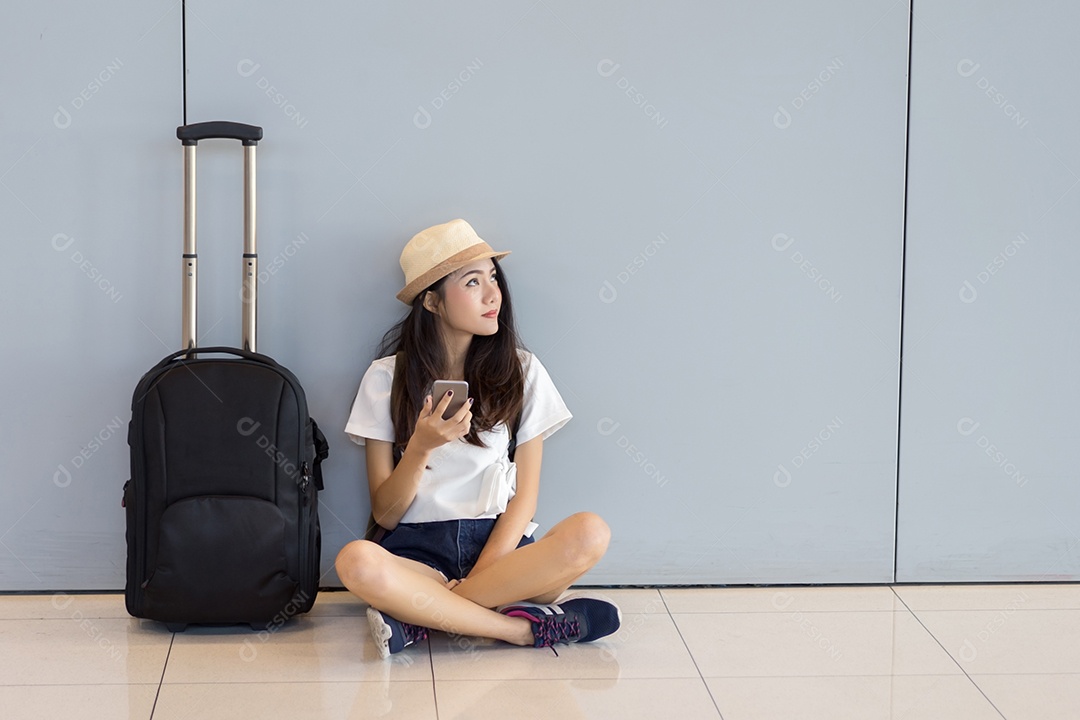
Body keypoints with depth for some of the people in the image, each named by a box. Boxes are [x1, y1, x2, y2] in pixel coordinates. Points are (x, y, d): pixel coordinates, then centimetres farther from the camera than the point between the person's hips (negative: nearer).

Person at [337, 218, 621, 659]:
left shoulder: (521, 371, 10)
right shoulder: (386, 378, 6)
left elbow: (525, 496, 4)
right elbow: (385, 514, 2)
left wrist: (482, 572, -13)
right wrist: (421, 447, -17)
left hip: (499, 544, 2)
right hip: (418, 551, -2)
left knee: (590, 533, -30)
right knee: (356, 562, -36)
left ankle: (424, 616, -26)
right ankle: (526, 627, -27)